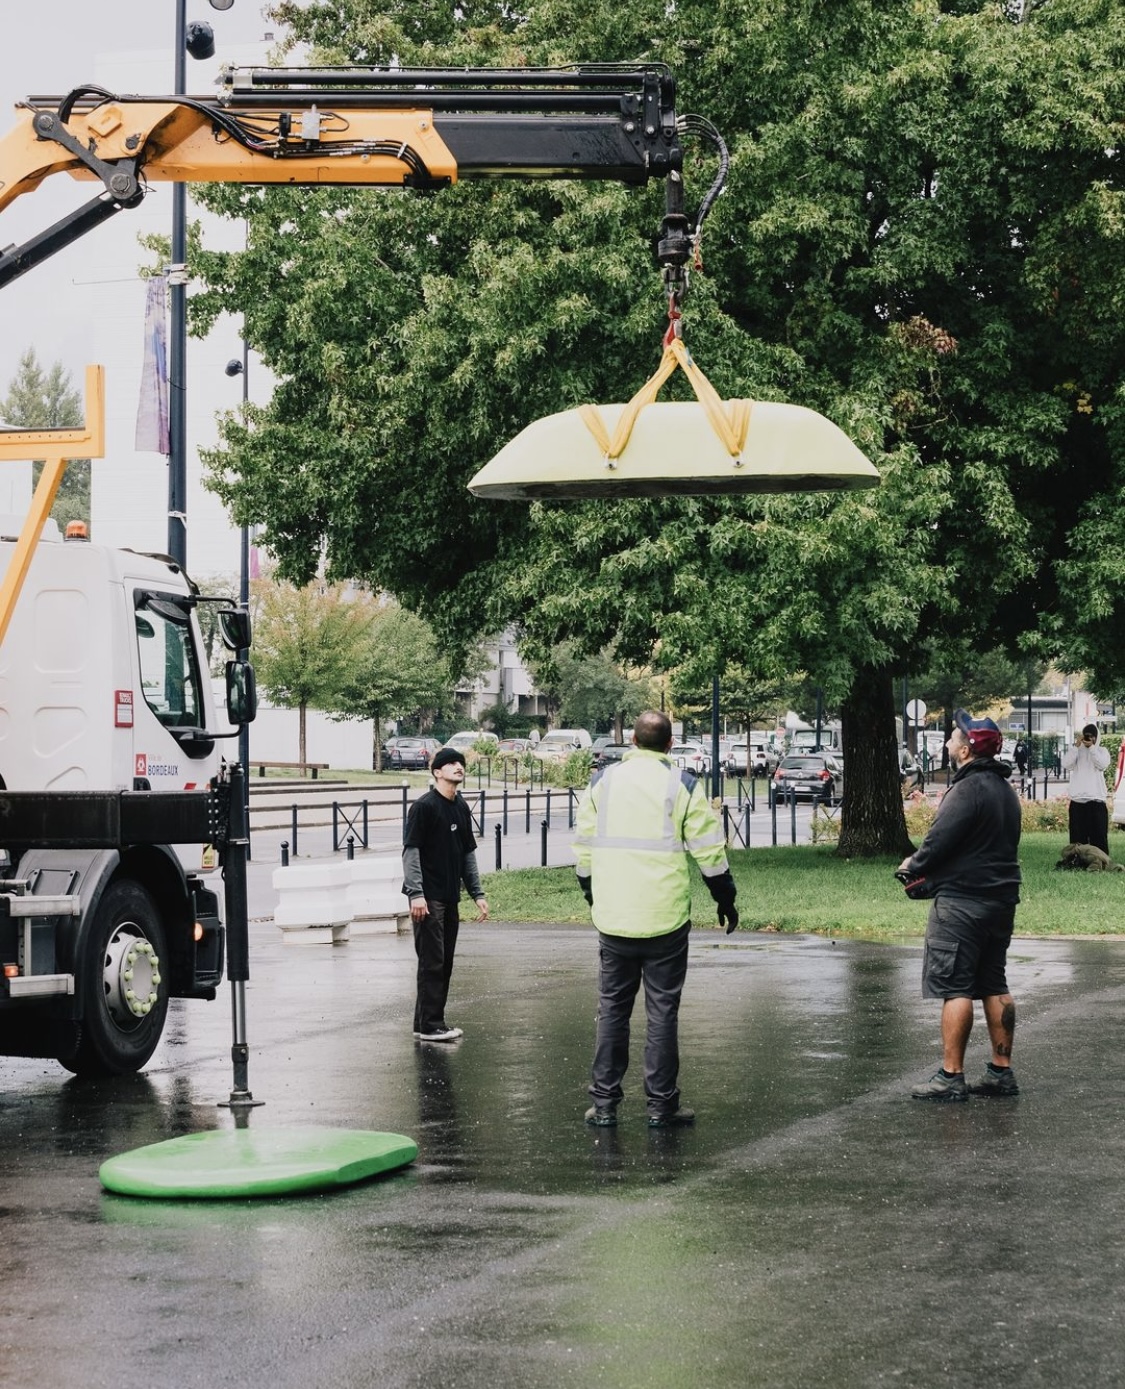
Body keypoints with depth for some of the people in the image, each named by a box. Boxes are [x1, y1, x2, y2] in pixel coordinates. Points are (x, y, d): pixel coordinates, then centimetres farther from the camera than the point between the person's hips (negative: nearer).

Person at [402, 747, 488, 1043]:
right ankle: (429, 1026, -1)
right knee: (432, 962, -6)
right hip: (428, 898, -8)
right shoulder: (424, 806, -9)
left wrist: (477, 894, 15)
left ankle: (426, 1023, 18)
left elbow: (468, 853, 19)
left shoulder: (461, 808, 13)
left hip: (450, 897, 8)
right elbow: (410, 851, -13)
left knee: (445, 963, 10)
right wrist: (416, 893, -20)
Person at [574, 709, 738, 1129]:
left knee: (611, 1008, 10)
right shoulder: (682, 786, -4)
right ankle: (661, 1106, 7)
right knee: (662, 1011, 4)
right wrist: (725, 900, 10)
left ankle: (604, 1105, 11)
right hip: (665, 920, -2)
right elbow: (710, 852, -3)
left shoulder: (603, 781, 5)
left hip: (612, 918, 3)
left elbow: (583, 847, 10)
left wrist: (590, 895, 25)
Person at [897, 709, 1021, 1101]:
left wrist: (913, 865, 2)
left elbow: (939, 840, -18)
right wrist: (927, 869, 14)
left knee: (955, 988, -7)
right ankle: (1002, 1071, 15)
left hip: (961, 902, -9)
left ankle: (951, 1076, -7)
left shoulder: (968, 790, -17)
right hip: (1000, 898, 9)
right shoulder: (1005, 789, 14)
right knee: (994, 986, 13)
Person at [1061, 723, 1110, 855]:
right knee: (1078, 839, 4)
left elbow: (1102, 764, -12)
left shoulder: (1102, 751, 8)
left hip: (1096, 801, -1)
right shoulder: (1076, 750, 10)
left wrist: (1091, 747, -14)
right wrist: (1076, 745, -11)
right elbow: (1067, 764, -8)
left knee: (1099, 837, -1)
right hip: (1077, 801, 1)